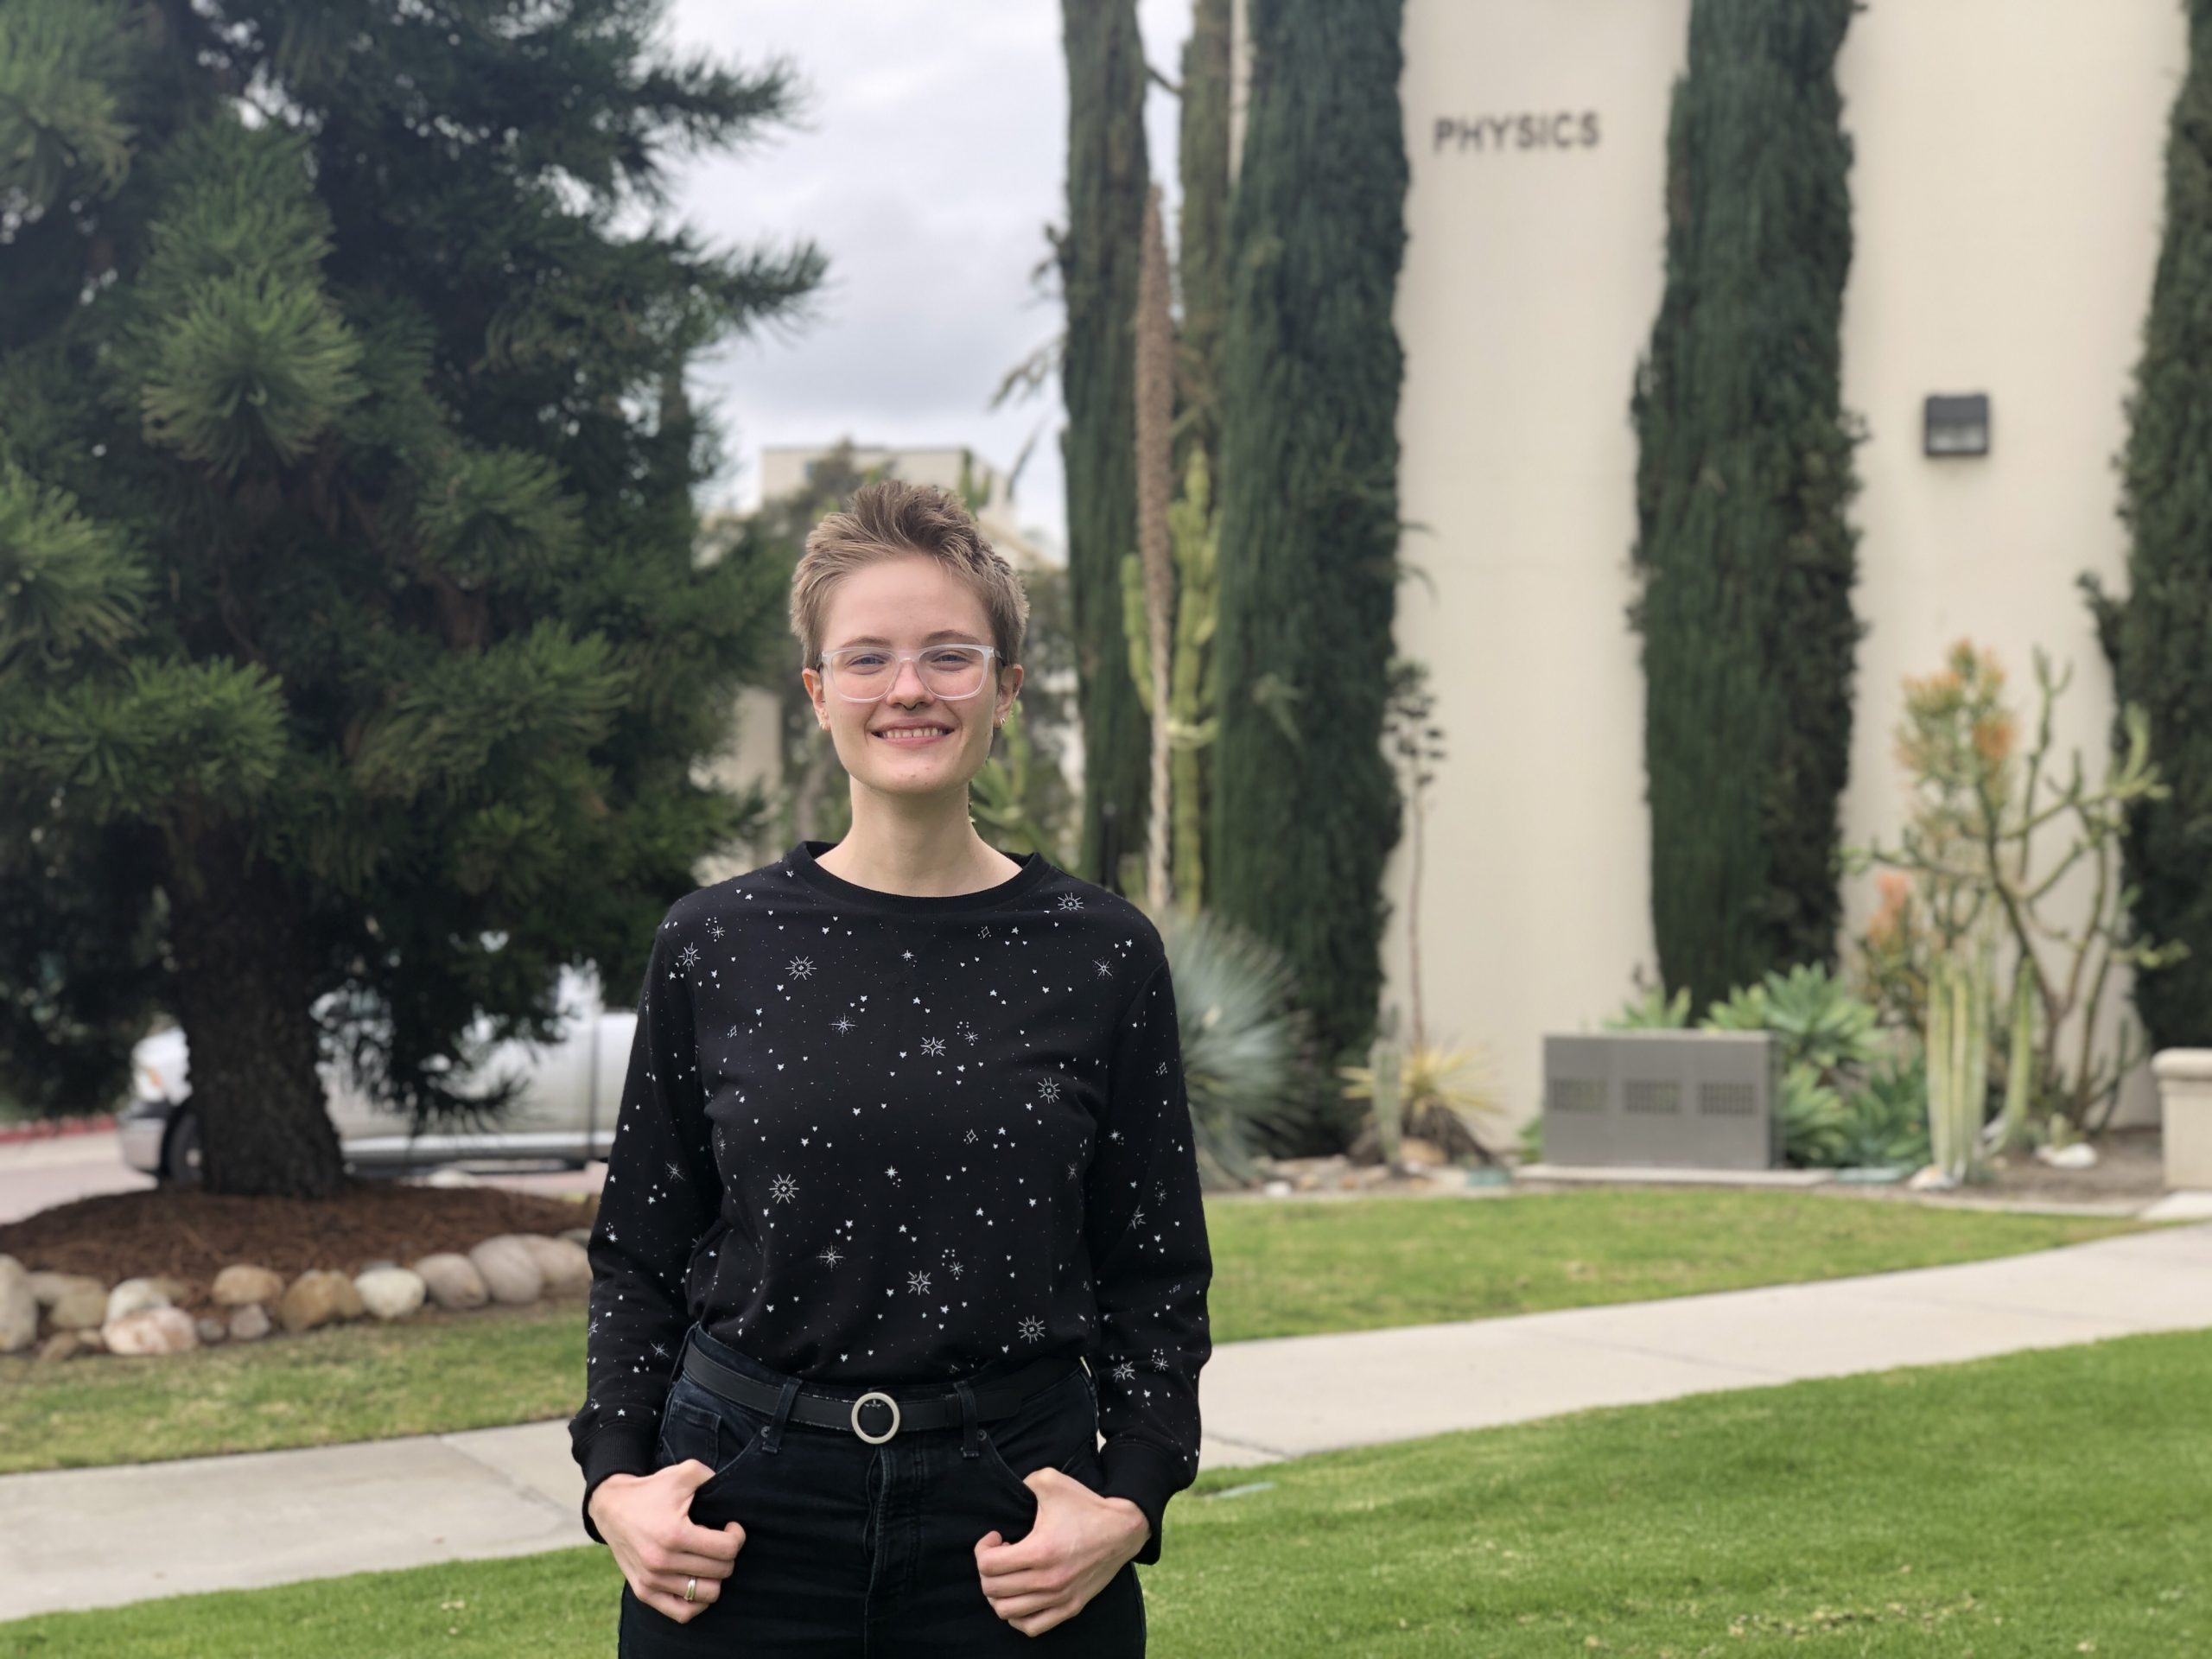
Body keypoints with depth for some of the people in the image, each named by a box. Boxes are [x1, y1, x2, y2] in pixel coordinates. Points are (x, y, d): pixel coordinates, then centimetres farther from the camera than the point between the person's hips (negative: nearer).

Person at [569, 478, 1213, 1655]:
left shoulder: (1101, 955, 0)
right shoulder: (712, 945, 1)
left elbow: (1155, 1270, 5)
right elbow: (639, 1256, 8)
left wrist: (1130, 1501, -7)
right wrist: (615, 1480, -4)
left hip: (1016, 1521, 0)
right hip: (742, 1519, 1)